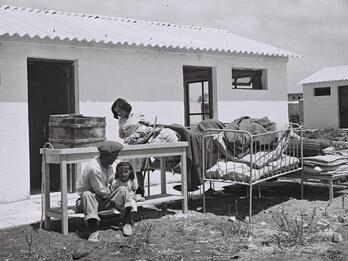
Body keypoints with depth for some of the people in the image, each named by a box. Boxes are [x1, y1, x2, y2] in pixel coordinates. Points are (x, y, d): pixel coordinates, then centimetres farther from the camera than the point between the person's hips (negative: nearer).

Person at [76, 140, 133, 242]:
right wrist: (112, 192, -4)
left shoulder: (108, 165, 0)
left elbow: (112, 180, 17)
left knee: (123, 190, -13)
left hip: (104, 199, 7)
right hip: (91, 197, -7)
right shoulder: (94, 168, -27)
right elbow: (101, 190, -21)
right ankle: (93, 231, -45)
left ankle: (126, 223, -15)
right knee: (87, 195, -39)